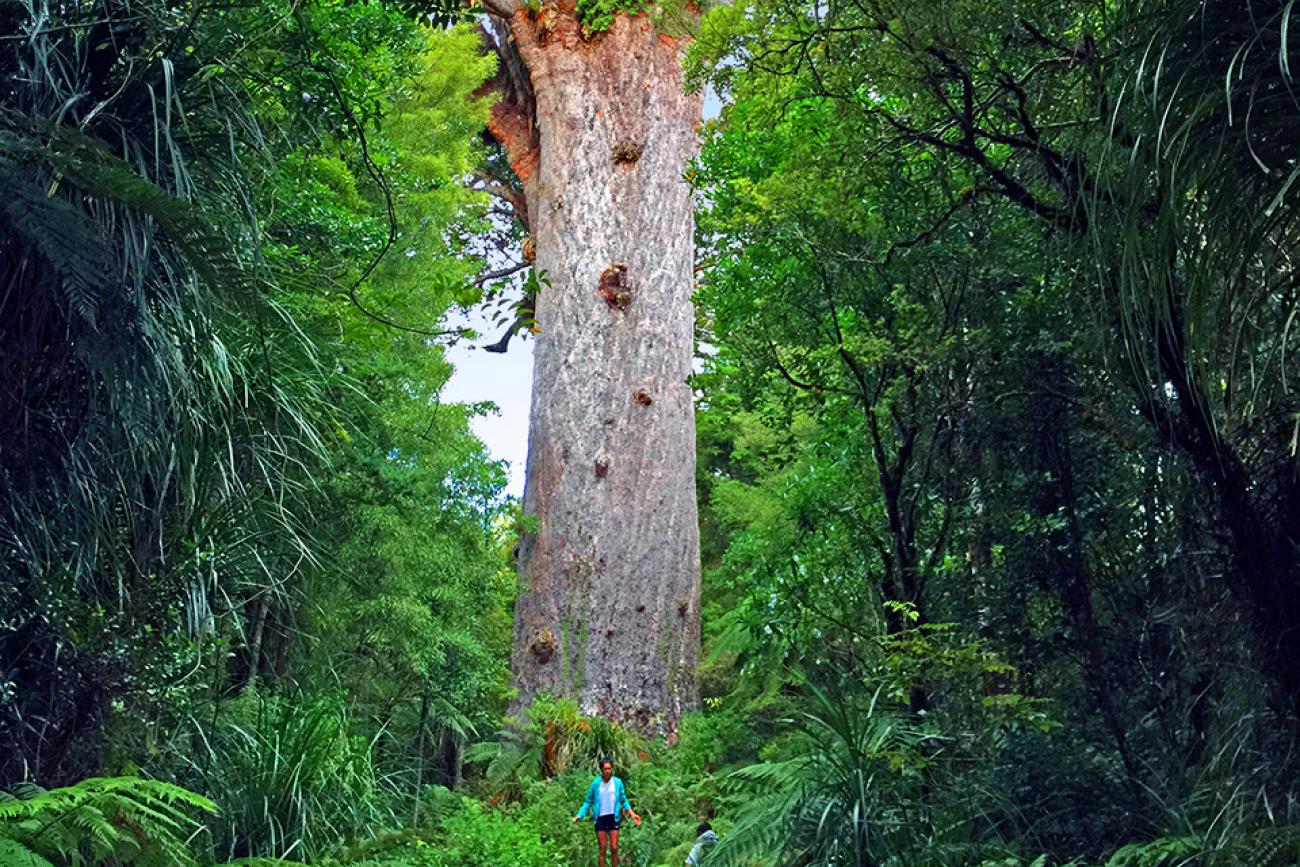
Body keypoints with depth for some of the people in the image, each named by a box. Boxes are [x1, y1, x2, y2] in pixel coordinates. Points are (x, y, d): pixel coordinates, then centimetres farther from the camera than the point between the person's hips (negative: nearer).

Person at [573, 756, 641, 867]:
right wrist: (579, 815, -7)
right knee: (602, 849, 6)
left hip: (613, 818, 0)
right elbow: (588, 802, 1)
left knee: (614, 849, 1)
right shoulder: (595, 783, -8)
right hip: (600, 819, 0)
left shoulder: (618, 782, -7)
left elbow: (623, 800, 6)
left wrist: (631, 813, -3)